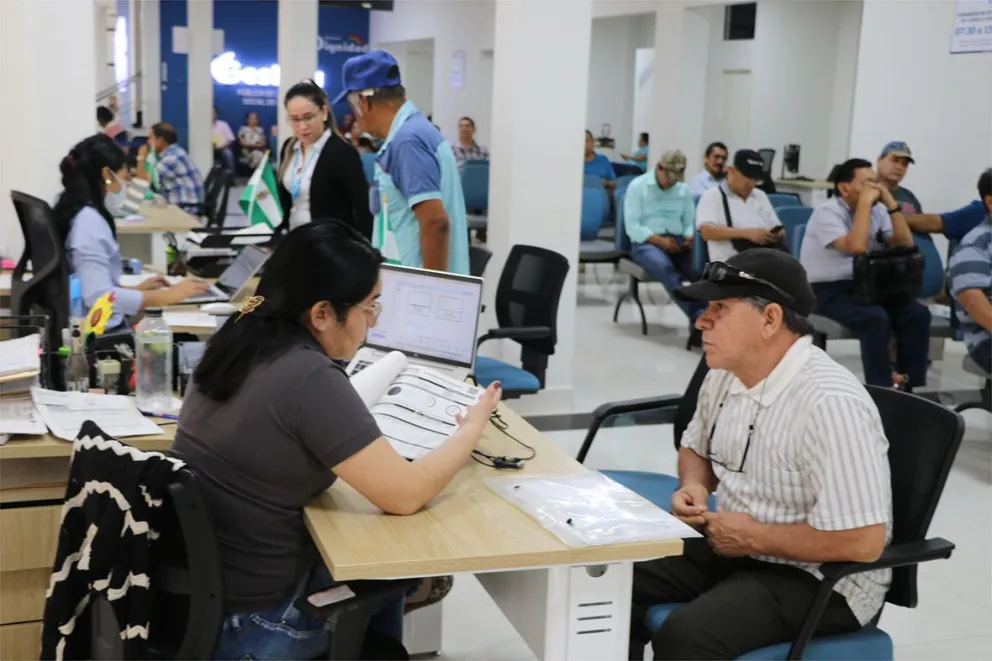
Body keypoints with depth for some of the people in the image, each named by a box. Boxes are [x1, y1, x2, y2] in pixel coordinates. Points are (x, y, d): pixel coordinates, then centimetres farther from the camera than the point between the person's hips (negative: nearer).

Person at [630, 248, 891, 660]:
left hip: (820, 579, -8)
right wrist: (693, 487, -2)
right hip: (731, 547, 8)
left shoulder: (831, 404, -27)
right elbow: (695, 447, 21)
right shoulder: (725, 374, 0)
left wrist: (754, 536, -19)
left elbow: (863, 542, -29)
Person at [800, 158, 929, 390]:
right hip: (827, 291, -6)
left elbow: (906, 244, 1)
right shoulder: (827, 212, -13)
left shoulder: (877, 210, 7)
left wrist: (891, 202, -5)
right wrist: (864, 202, -22)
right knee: (876, 318, -33)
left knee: (917, 313, -16)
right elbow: (856, 247, -29)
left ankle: (912, 385, -9)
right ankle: (881, 387, -20)